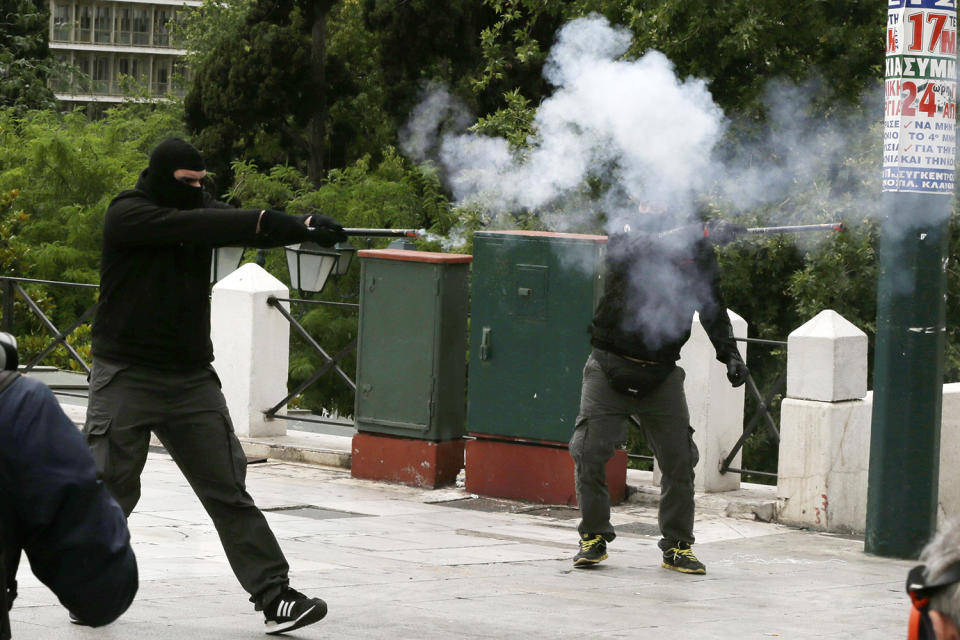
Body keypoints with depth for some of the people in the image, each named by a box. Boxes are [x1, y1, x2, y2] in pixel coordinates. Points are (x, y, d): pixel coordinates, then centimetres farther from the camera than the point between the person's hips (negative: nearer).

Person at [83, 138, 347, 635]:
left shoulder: (198, 209, 5)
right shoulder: (128, 215, -12)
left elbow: (247, 228, -10)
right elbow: (189, 226, -27)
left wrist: (303, 227, -31)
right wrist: (273, 221, -34)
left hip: (192, 379, 5)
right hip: (127, 377, -5)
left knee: (230, 493, 1)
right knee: (109, 491, 0)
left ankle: (273, 597, -2)